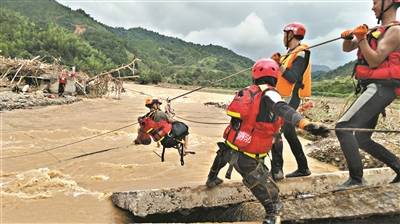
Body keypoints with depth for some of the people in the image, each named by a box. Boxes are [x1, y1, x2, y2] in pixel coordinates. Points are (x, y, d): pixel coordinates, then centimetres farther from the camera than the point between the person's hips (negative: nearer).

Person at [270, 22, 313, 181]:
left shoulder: (301, 54, -11)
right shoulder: (291, 53, 18)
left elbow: (292, 78, -22)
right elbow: (281, 73, 15)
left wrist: (279, 64, -22)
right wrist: (276, 61, 2)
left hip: (290, 99, -10)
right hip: (283, 98, 10)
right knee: (289, 133, 12)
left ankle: (276, 171, -15)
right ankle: (303, 168, 20)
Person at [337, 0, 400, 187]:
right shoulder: (376, 31, 20)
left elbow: (374, 61, -14)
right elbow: (347, 49, 22)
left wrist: (361, 38, -16)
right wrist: (348, 37, 2)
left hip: (379, 88, -9)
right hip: (372, 89, 9)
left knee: (343, 127, -20)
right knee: (362, 139, 11)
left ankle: (356, 179, -16)